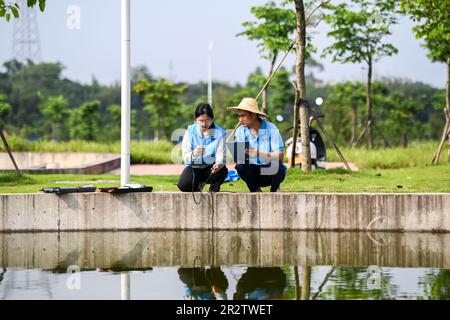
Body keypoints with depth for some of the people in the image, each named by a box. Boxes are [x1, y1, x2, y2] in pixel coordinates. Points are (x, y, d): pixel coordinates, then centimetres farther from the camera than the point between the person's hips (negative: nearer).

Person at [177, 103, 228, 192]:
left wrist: (218, 164, -42)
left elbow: (221, 155, -18)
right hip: (194, 167, 0)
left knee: (223, 171, -34)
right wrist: (194, 154, -38)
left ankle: (214, 188, 3)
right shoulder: (190, 131, -7)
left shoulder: (219, 133, -7)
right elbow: (185, 157, -13)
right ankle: (197, 184, 10)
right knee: (183, 185, -30)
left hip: (210, 168, 0)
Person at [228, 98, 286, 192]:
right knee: (240, 166, -25)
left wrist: (259, 154, -35)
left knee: (275, 163, -34)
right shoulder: (241, 131, -3)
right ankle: (255, 190, 0)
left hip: (273, 171, -3)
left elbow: (280, 156, -22)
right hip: (254, 173, 3)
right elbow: (238, 156, -8)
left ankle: (274, 189, -4)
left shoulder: (271, 129, -15)